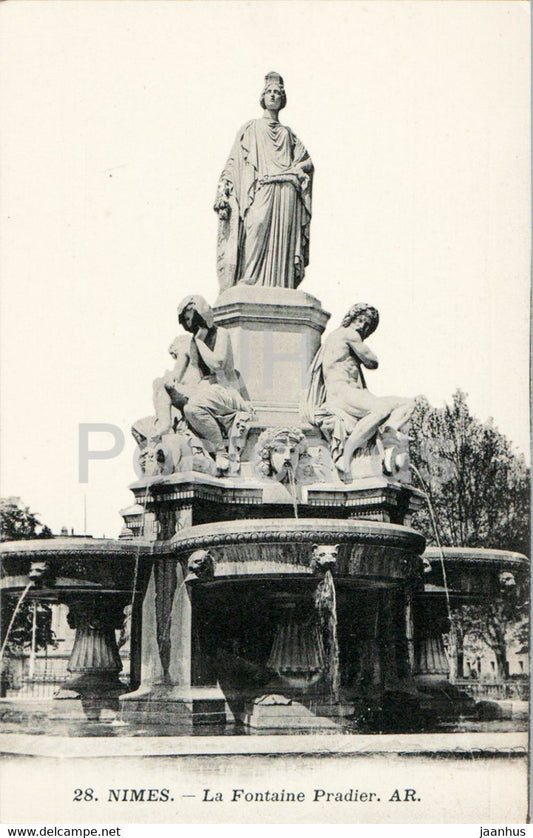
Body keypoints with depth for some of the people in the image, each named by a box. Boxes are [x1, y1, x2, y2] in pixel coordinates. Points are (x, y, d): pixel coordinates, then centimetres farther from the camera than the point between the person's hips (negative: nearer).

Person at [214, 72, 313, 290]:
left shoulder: (288, 134, 28)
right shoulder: (250, 129, 20)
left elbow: (307, 163, 19)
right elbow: (233, 164, 9)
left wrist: (293, 172, -2)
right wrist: (223, 193, -5)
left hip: (286, 197, 3)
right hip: (259, 194, -3)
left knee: (281, 245, -9)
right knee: (256, 233, -22)